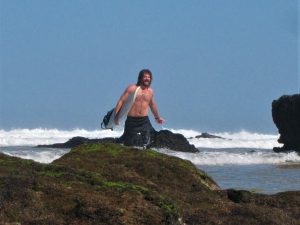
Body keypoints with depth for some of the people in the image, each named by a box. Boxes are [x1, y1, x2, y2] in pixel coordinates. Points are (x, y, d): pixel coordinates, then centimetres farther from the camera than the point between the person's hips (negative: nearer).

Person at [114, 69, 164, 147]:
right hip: (132, 120, -4)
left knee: (144, 144, -7)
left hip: (144, 121, 4)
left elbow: (152, 104, 29)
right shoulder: (132, 88, -5)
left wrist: (157, 117, 41)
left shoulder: (150, 91, 11)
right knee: (129, 144, -1)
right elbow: (121, 101, -8)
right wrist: (116, 116, -17)